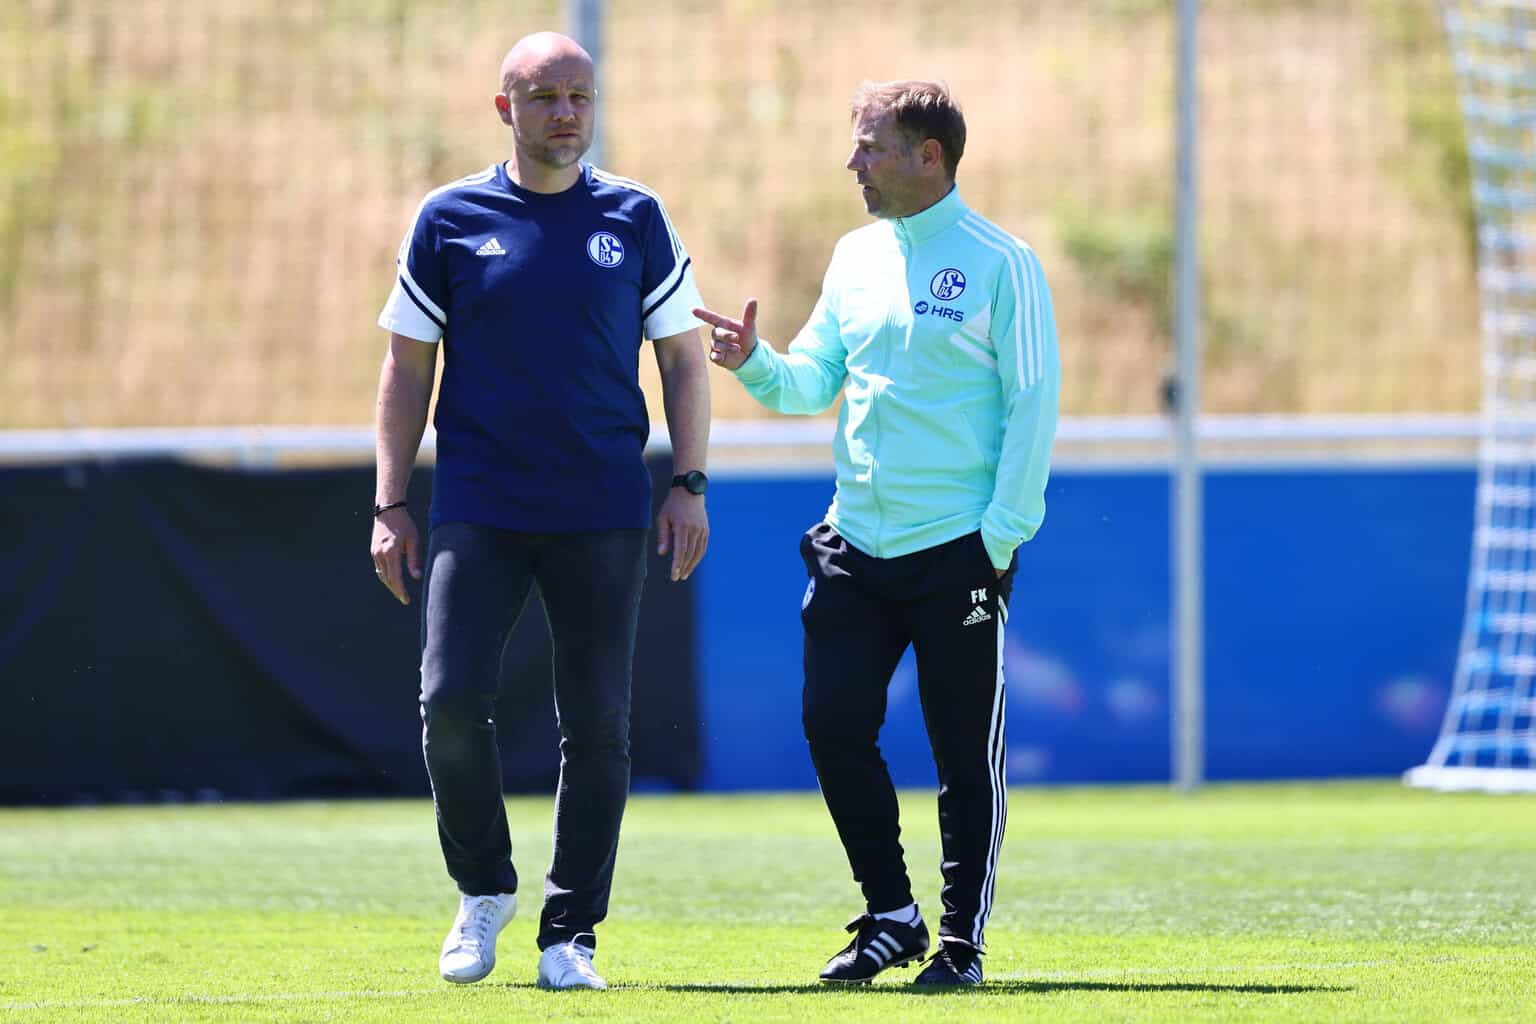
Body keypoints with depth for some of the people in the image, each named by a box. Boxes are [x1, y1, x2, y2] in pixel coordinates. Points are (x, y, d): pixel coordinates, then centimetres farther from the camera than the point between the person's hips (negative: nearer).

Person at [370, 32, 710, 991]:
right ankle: (485, 888, 11)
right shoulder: (449, 219, 4)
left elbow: (682, 354, 12)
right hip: (478, 507, -1)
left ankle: (571, 932, 8)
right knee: (452, 702, -12)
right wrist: (391, 506, 3)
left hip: (604, 514, 1)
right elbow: (408, 367, 8)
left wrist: (689, 485, 2)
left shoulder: (636, 218, 6)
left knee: (597, 724, -1)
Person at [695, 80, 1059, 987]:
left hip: (958, 549, -6)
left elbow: (1032, 402, -8)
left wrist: (1002, 535, -13)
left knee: (966, 750, 0)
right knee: (834, 725, 0)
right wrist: (754, 363, -4)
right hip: (856, 544, 6)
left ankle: (964, 937, 10)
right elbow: (814, 382, 17)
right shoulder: (857, 257, 12)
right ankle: (892, 918, 14)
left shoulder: (999, 263, -6)